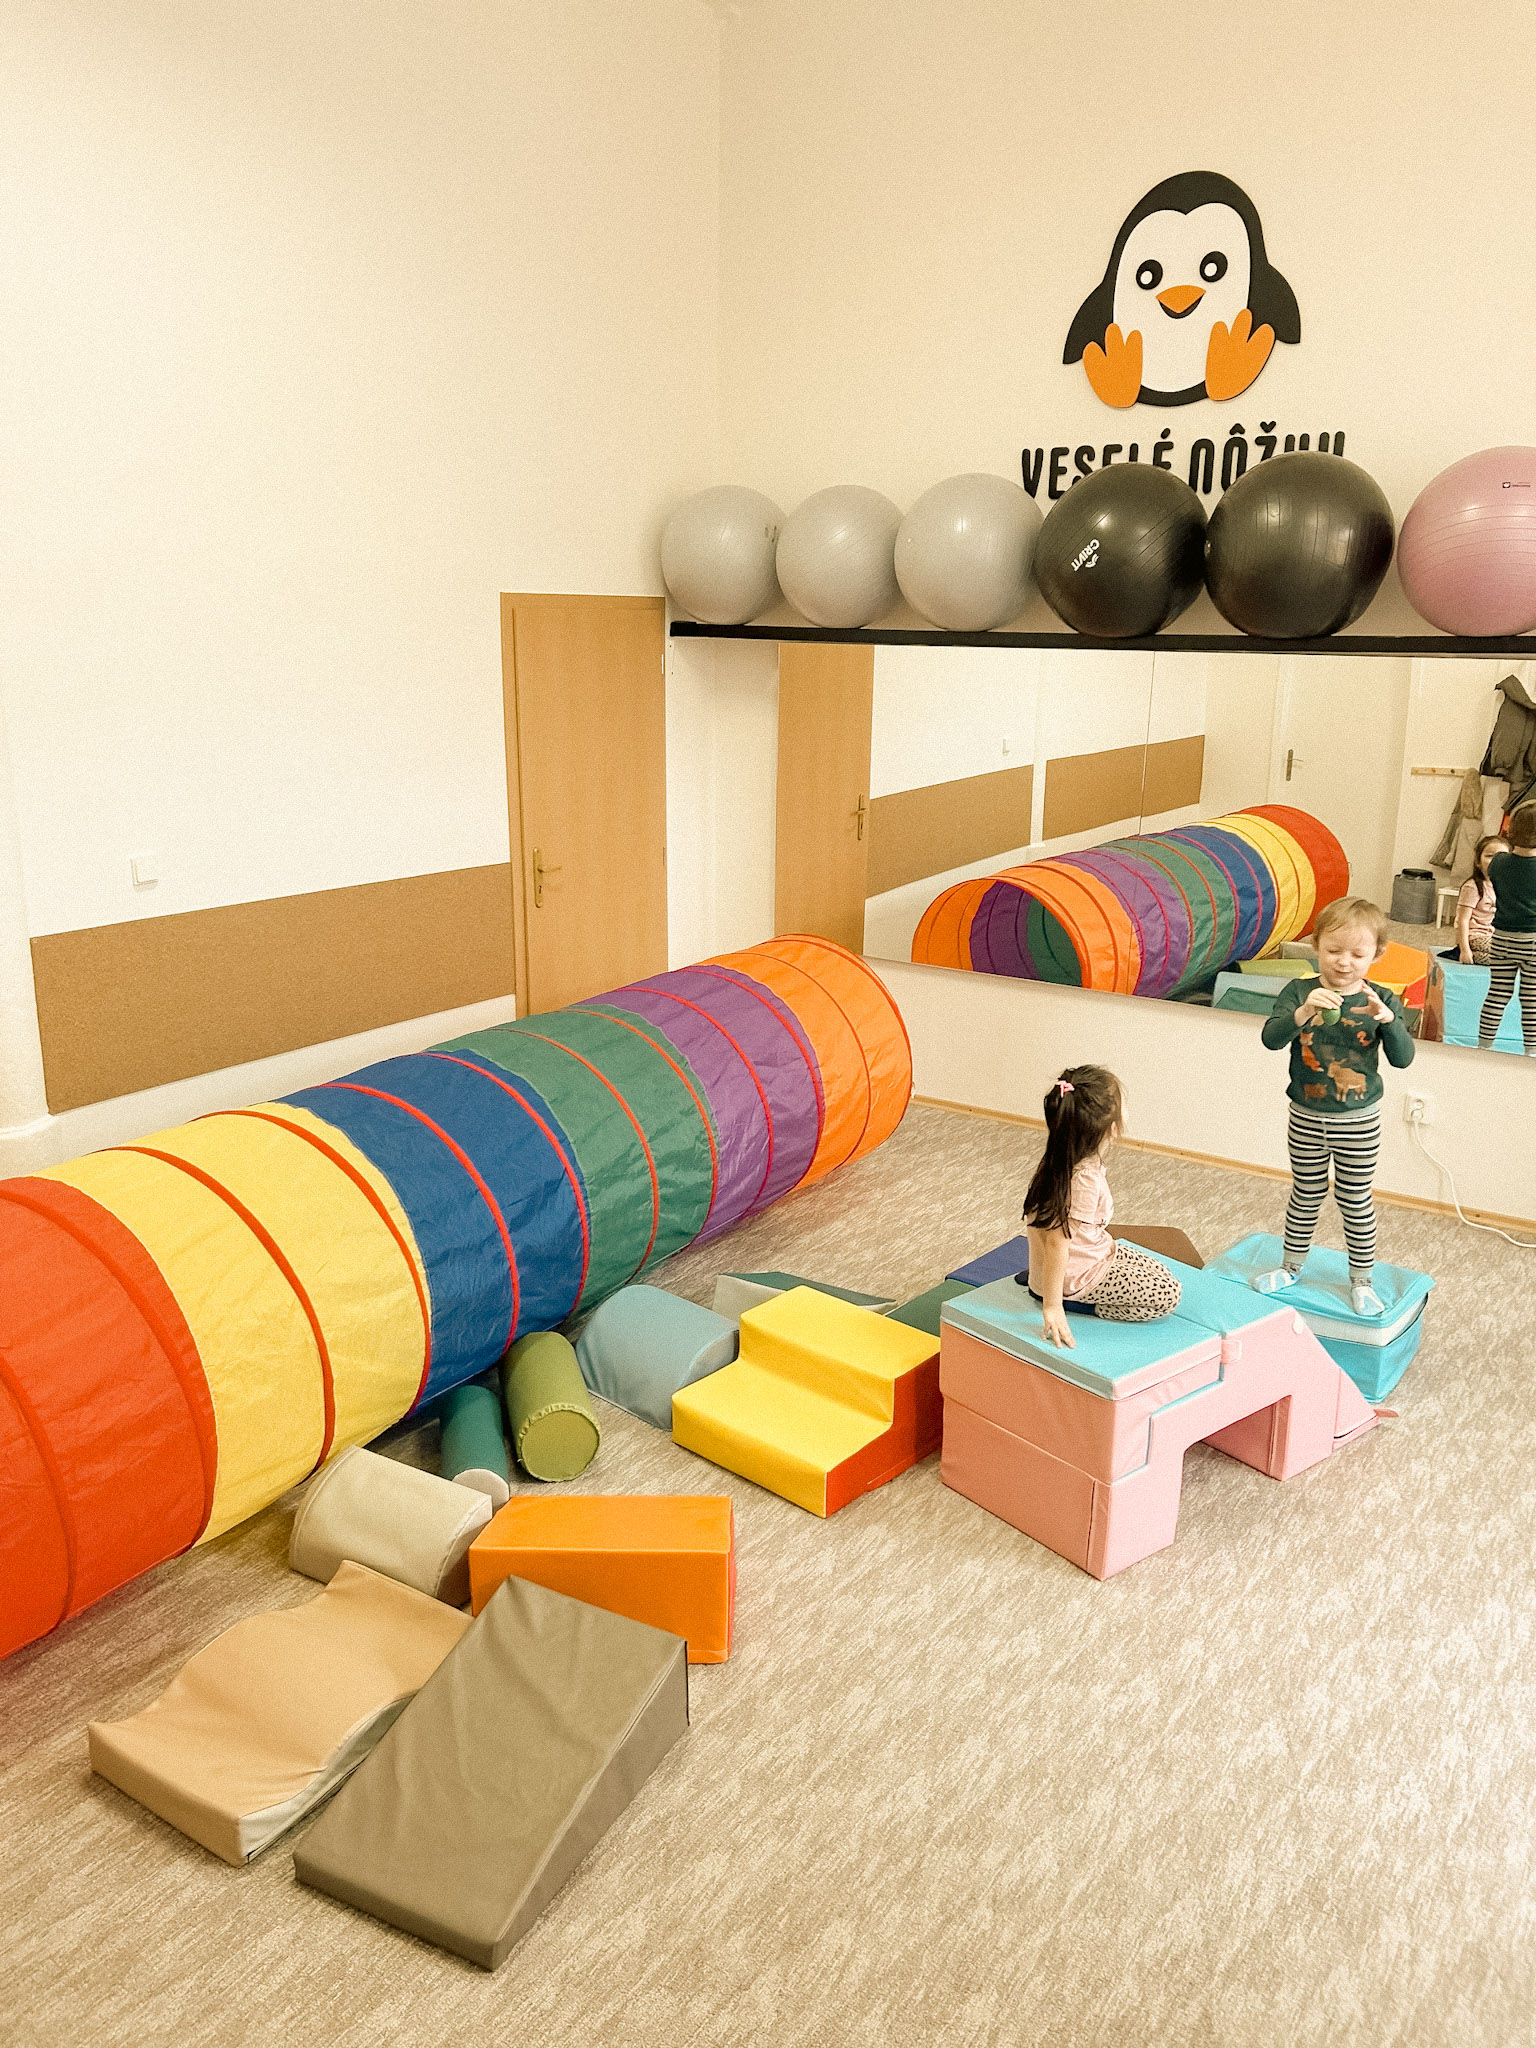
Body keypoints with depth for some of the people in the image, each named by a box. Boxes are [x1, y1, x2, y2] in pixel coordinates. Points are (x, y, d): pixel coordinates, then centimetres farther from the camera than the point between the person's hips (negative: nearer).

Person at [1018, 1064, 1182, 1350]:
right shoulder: (1083, 1180, -34)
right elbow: (1057, 1243, -31)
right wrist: (1052, 1306, -26)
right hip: (1077, 1275, -9)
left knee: (1159, 1271, 19)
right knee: (1167, 1294, -8)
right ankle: (1085, 1306, 0)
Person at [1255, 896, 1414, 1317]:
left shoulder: (1381, 1000, -7)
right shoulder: (1299, 993, -10)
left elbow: (1403, 1057, -16)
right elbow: (1271, 1038, -24)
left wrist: (1386, 1017, -33)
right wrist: (1303, 1012, -42)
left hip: (1359, 1123, 0)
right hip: (1306, 1118, 1)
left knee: (1355, 1201, 10)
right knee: (1305, 1195, 15)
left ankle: (1362, 1279, 27)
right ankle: (1292, 1267, 34)